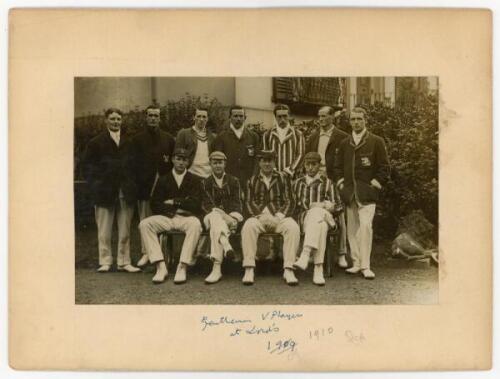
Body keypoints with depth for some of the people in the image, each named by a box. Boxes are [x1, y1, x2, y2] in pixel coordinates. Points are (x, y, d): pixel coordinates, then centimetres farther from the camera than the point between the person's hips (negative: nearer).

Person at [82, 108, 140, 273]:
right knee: (104, 230, 2)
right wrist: (95, 185, -6)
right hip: (105, 191, -2)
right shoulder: (96, 142, 3)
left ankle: (124, 262, 13)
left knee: (125, 230, 5)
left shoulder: (129, 142, 9)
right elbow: (88, 165, 3)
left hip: (125, 191, 2)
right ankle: (105, 262, 9)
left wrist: (131, 186, 1)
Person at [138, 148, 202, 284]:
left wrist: (174, 202, -5)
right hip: (166, 217, 2)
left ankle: (182, 267, -34)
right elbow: (154, 206, 4)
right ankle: (161, 266, -28)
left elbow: (195, 206, -5)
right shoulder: (163, 180, 13)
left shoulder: (193, 180, 8)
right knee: (144, 224, -24)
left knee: (195, 224, -36)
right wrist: (182, 204, -3)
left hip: (186, 217, -2)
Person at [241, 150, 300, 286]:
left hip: (279, 216, 0)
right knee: (248, 226, -34)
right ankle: (249, 270, -32)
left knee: (293, 227, -32)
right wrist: (262, 215, -13)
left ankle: (288, 270, -32)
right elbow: (249, 203, 6)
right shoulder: (252, 181, 17)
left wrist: (279, 216, -12)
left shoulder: (283, 178, 15)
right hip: (259, 216, 0)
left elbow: (289, 201, 6)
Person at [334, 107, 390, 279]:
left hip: (367, 193, -4)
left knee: (365, 226, -15)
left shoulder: (376, 142, 2)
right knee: (352, 228, 6)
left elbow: (383, 167, 1)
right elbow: (338, 166, 20)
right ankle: (356, 263, 15)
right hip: (349, 193, 5)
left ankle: (365, 265, -10)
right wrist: (341, 184, 9)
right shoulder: (345, 144, 15)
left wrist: (374, 185, -5)